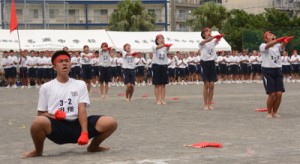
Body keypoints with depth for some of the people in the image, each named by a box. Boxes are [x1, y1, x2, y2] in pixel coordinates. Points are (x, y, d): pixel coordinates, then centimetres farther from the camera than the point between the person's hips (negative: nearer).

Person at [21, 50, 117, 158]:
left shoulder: (80, 84, 12)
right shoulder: (46, 87, 8)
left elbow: (82, 109, 0)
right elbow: (41, 114, 9)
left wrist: (84, 132, -15)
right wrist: (53, 116, -14)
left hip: (77, 125, 2)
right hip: (57, 127, -2)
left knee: (110, 122, -18)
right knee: (39, 122, -39)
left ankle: (93, 146, 11)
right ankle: (38, 151, -6)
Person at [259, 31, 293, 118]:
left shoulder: (277, 46, 11)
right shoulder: (263, 46, -2)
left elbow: (282, 46, -13)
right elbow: (268, 46, -26)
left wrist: (285, 41, -38)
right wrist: (278, 40, -44)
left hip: (278, 70, 5)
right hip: (267, 71, -4)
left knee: (279, 94, -4)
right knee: (272, 94, -9)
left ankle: (274, 112, 14)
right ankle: (269, 112, 10)